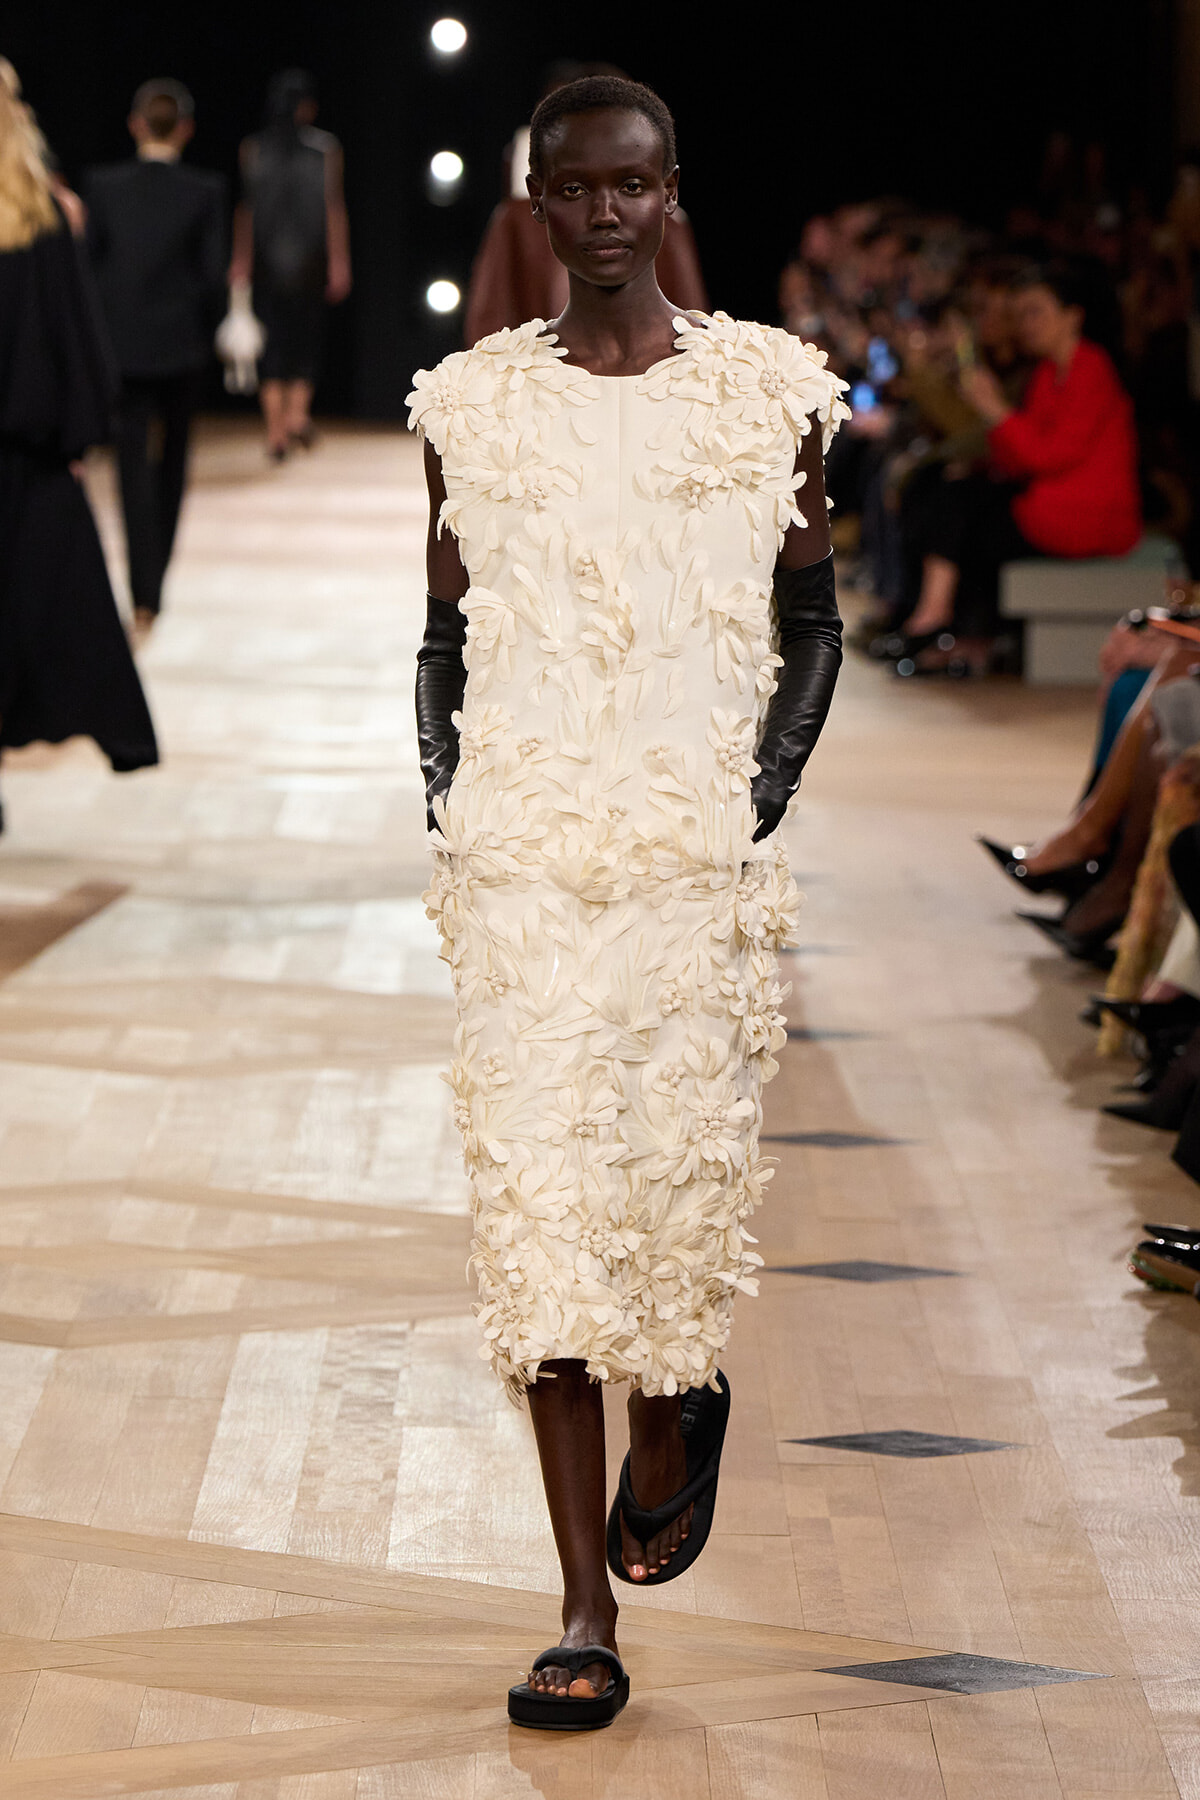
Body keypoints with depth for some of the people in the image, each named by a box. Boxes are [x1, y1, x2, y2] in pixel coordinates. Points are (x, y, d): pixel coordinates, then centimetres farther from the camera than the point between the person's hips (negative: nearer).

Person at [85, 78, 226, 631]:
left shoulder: (103, 185, -5)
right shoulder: (205, 191, -8)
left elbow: (90, 264, -2)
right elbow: (212, 273, -7)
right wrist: (203, 331, 9)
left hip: (122, 343, 0)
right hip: (181, 346, 0)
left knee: (134, 466, -1)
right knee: (172, 458, 19)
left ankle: (145, 594, -13)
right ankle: (156, 571, 31)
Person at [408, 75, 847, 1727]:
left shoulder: (764, 389, 4)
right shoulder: (473, 401, 7)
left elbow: (812, 622, 9)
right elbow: (447, 640, 13)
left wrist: (762, 799, -2)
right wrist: (451, 813, 1)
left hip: (697, 850, -1)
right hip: (521, 858, 1)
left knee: (680, 1169, -3)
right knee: (536, 1198, -3)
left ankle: (675, 1409, 36)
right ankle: (587, 1620, 4)